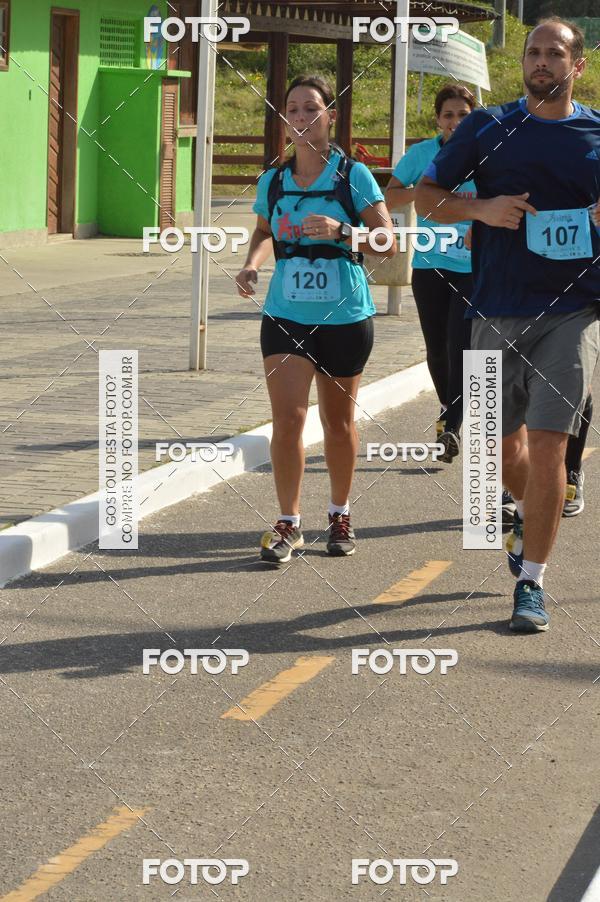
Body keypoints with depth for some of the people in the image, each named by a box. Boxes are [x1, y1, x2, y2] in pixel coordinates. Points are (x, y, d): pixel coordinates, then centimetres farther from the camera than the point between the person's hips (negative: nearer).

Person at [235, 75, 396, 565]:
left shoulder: (353, 175, -7)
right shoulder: (273, 181, 3)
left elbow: (387, 243, -10)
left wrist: (342, 231, -26)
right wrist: (252, 263, 1)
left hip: (345, 317, -2)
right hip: (285, 317, 2)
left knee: (338, 423, 11)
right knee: (288, 418, -10)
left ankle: (341, 515, 30)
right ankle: (289, 523, -1)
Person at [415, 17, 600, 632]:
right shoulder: (487, 127, 5)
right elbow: (425, 196, 9)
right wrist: (481, 208, -9)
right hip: (498, 312, 2)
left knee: (547, 444, -11)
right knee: (506, 443, 11)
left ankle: (532, 583, -2)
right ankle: (529, 515, 44)